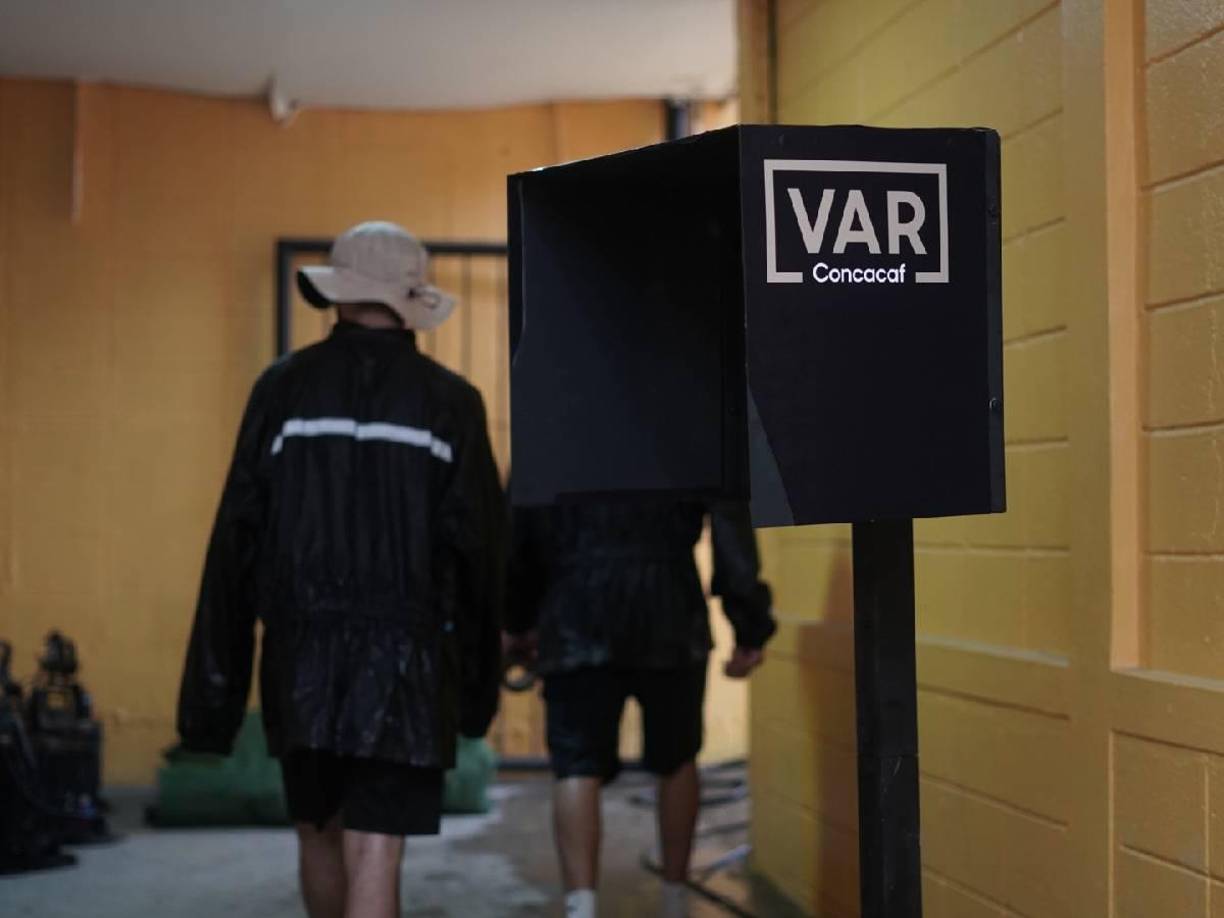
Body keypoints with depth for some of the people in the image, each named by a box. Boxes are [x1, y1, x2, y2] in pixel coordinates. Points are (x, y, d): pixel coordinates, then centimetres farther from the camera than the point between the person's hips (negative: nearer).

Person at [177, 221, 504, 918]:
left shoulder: (285, 388, 2)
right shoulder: (448, 402, 0)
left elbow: (237, 536, -1)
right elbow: (482, 545, -1)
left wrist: (218, 674, 3)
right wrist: (481, 674, 10)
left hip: (301, 653, 2)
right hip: (405, 660, -2)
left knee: (319, 831, 21)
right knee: (374, 856, -4)